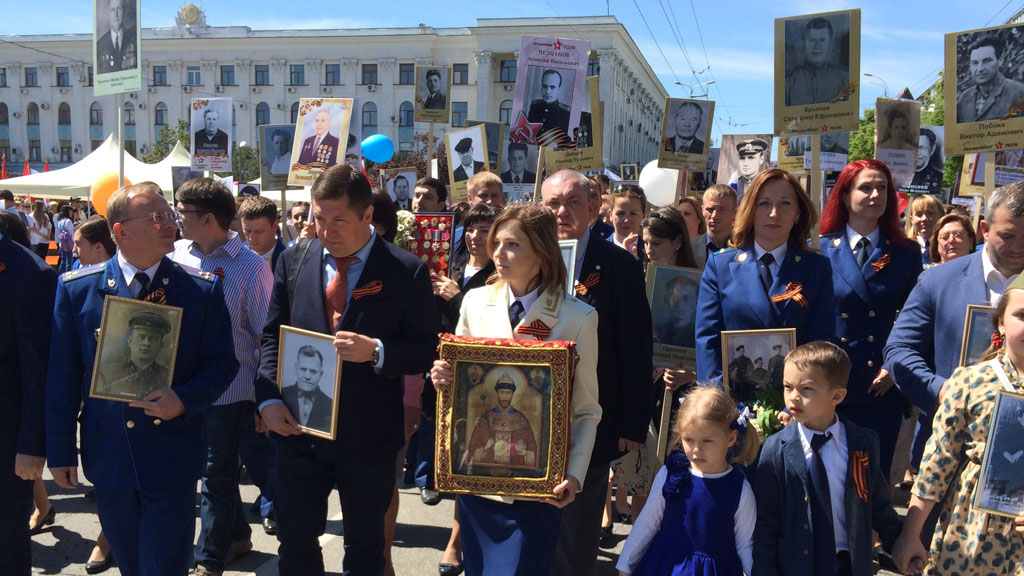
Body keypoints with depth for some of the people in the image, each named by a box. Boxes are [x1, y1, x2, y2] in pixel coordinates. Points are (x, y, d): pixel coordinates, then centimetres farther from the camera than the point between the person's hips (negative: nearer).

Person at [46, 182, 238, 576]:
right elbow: (62, 376, 2)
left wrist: (185, 398, -20)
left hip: (172, 456, -2)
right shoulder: (76, 288, -2)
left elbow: (222, 361, -2)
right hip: (108, 456, 2)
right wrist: (60, 452, 3)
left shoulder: (202, 289, -4)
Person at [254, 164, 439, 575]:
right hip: (298, 427, 3)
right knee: (295, 541, 12)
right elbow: (272, 336, 6)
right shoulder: (294, 260, 2)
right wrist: (269, 399, -7)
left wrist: (376, 351, -25)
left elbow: (426, 351, -7)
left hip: (370, 436, -2)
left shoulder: (407, 271, -9)